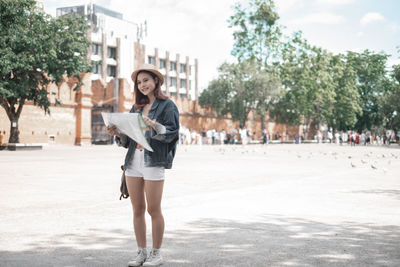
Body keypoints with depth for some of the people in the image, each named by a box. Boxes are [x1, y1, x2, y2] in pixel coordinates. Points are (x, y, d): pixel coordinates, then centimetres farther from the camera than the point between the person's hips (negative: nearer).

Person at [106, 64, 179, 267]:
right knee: (137, 210, 8)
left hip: (154, 161, -6)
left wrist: (155, 126, -24)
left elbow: (172, 133, -9)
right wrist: (118, 134, 0)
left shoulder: (167, 105, 1)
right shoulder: (136, 108, 19)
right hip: (133, 161, 6)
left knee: (153, 210, -2)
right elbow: (127, 140, 19)